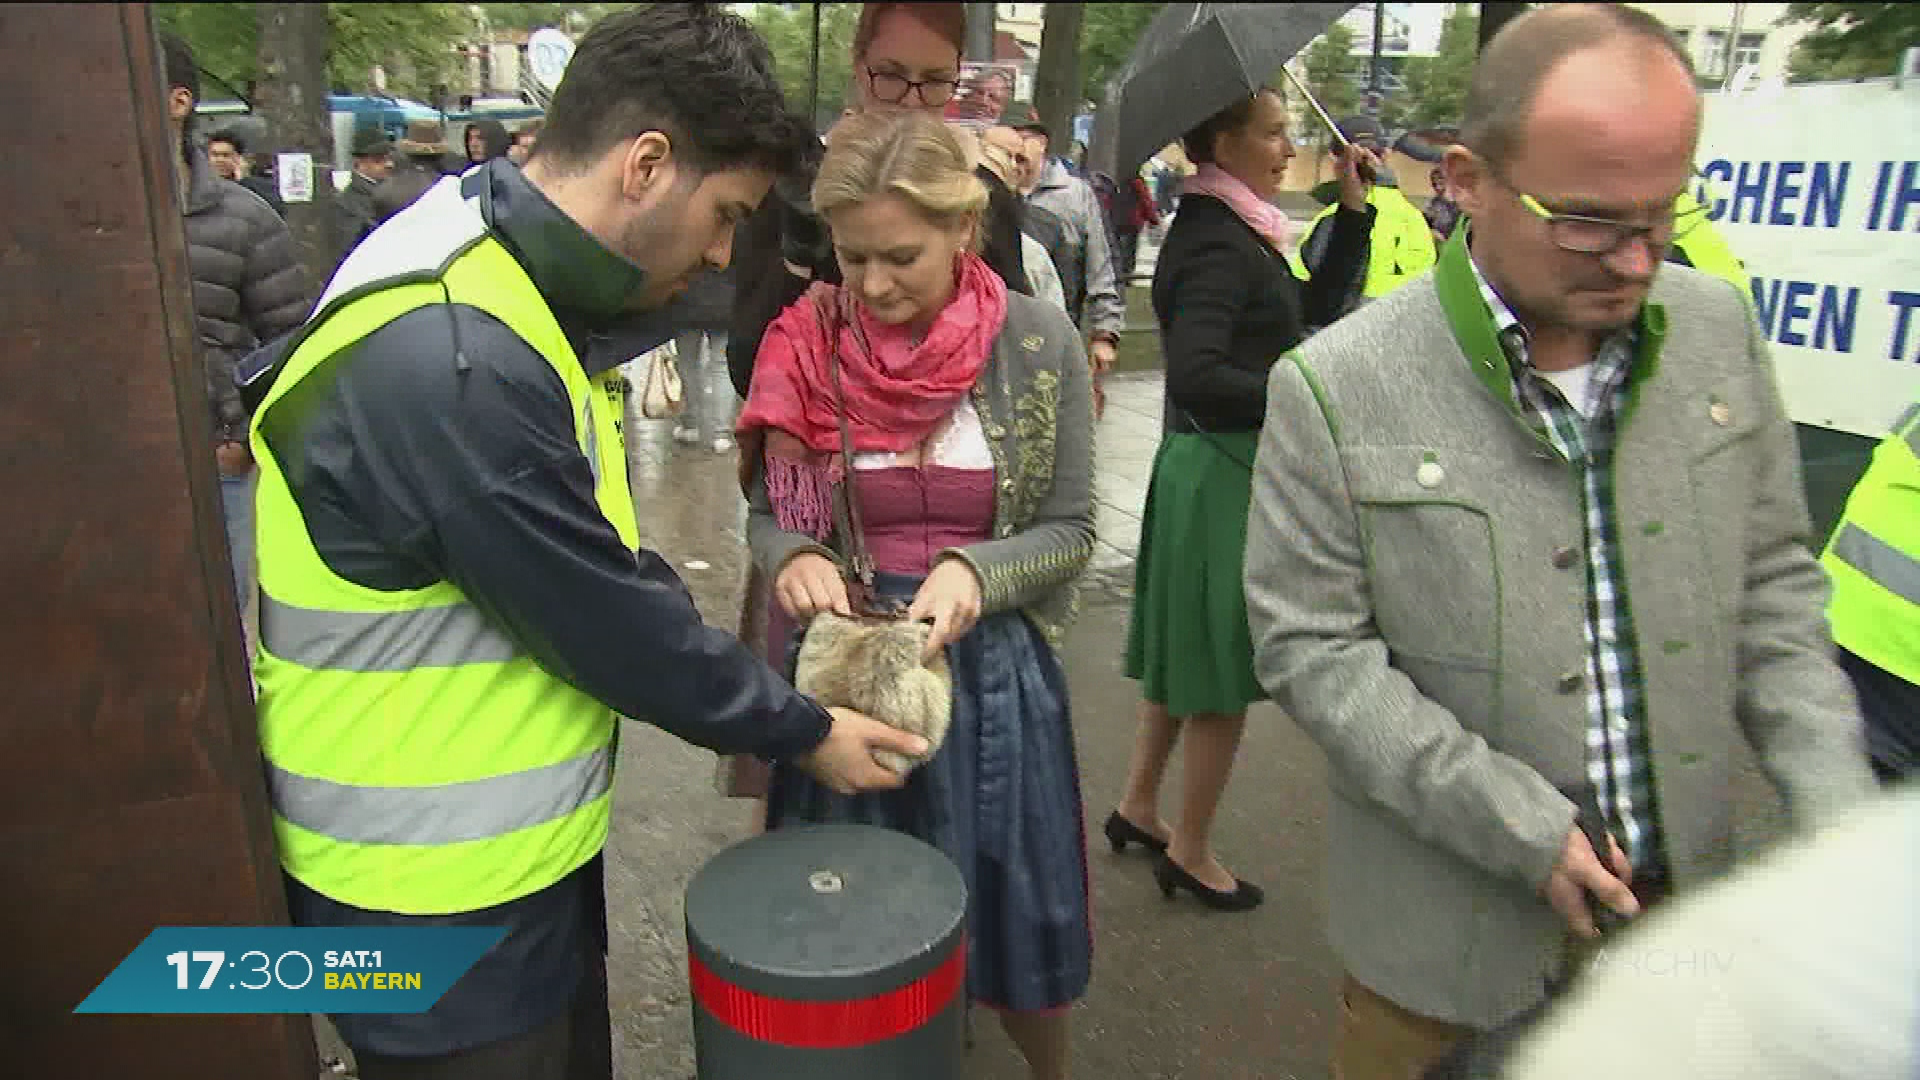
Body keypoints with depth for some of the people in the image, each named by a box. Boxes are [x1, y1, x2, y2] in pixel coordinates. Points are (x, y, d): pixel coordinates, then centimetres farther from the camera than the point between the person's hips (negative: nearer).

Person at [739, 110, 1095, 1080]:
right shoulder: (809, 343, -6)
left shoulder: (1038, 343, -9)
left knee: (1016, 931, 17)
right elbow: (766, 512, 3)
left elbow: (1070, 531, -4)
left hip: (991, 666, 0)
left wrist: (975, 572, -22)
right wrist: (792, 557, -19)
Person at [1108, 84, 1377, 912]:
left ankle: (1138, 805, 35)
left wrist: (1352, 208, 10)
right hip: (1225, 473, -10)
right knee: (1226, 670, 3)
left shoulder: (1233, 231, 12)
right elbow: (1194, 375, -28)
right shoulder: (1219, 245, -18)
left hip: (1208, 464, 10)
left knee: (1190, 651, 20)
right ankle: (1190, 853, 19)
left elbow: (1313, 305, 17)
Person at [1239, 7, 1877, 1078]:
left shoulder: (1721, 329, -3)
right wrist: (1522, 826, -18)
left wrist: (1835, 800, -6)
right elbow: (1310, 649, -15)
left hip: (1682, 898, 4)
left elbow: (1772, 579, 6)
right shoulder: (1335, 387, -17)